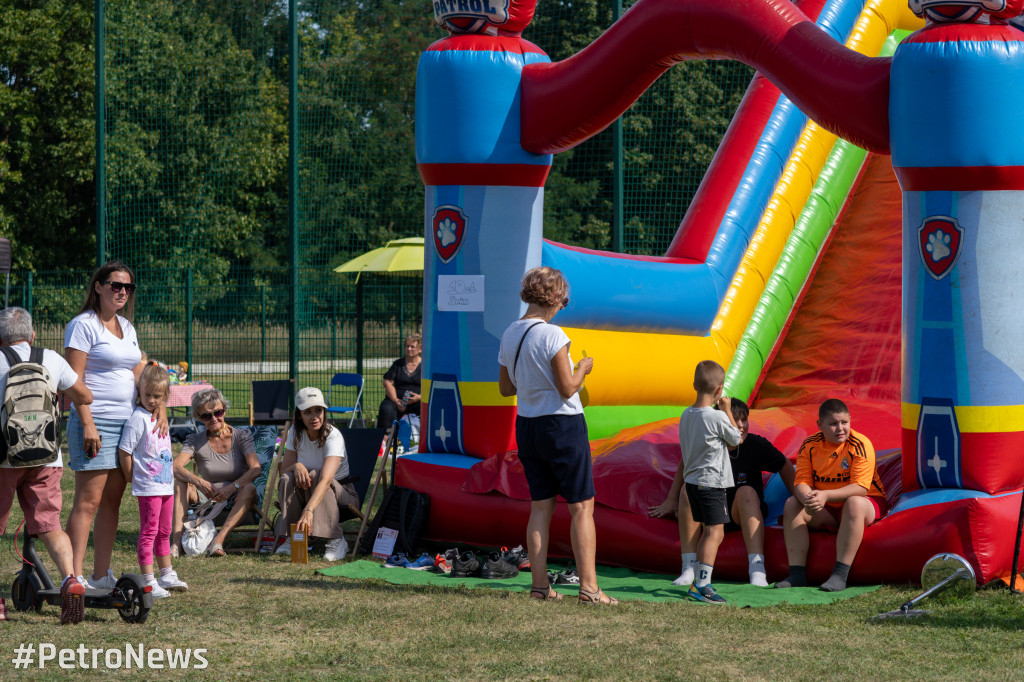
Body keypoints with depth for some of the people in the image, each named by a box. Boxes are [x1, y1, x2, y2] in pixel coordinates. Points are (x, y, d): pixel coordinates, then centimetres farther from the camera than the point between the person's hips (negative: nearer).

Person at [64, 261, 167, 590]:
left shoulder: (126, 327, 17)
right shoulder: (83, 325, -7)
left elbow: (139, 374, 20)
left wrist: (160, 407, 4)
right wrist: (87, 424, -19)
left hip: (127, 423, 8)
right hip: (96, 424, -8)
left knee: (112, 502, 8)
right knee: (88, 501, -10)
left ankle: (101, 576, 13)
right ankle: (74, 578, -10)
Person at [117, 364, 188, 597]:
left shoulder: (160, 418, 11)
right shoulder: (138, 418, -14)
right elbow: (124, 450, -16)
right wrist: (130, 476, -6)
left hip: (166, 485, 8)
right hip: (148, 487, -8)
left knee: (163, 532, 18)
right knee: (148, 532, -6)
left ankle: (167, 575, 29)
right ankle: (148, 581, -4)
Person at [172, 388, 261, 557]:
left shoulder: (241, 437, -1)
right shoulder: (195, 441, 2)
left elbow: (255, 469, -16)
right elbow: (175, 467, -16)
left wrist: (232, 487, -33)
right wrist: (198, 481, -35)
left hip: (236, 505, -2)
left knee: (249, 488, -32)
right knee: (181, 484, -20)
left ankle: (218, 540, -45)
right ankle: (176, 540, -35)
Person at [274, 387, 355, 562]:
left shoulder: (333, 437, -26)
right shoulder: (295, 433, -8)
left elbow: (326, 480, -40)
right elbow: (283, 470, -4)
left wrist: (308, 511, -55)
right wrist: (296, 466, -30)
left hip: (342, 492, -4)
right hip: (307, 495, 4)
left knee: (315, 475, -35)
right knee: (288, 480, -27)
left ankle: (336, 541, -31)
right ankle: (292, 538, -18)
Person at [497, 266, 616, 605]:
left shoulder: (509, 335, 4)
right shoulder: (552, 335, -18)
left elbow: (505, 388, 13)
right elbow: (567, 388, -18)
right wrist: (582, 369, 0)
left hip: (527, 425, 7)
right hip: (562, 425, -7)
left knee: (540, 505, 12)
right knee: (582, 506, -1)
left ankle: (539, 584, 9)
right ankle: (588, 587, -6)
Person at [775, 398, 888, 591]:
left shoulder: (860, 445, -18)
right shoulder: (810, 445, -4)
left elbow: (860, 488, -26)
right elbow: (801, 483, -10)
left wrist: (825, 495, -39)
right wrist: (807, 499, -35)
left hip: (868, 505, -5)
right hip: (827, 512, 5)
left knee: (854, 503, -37)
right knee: (792, 504, -16)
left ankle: (840, 575, -42)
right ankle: (797, 573, -21)